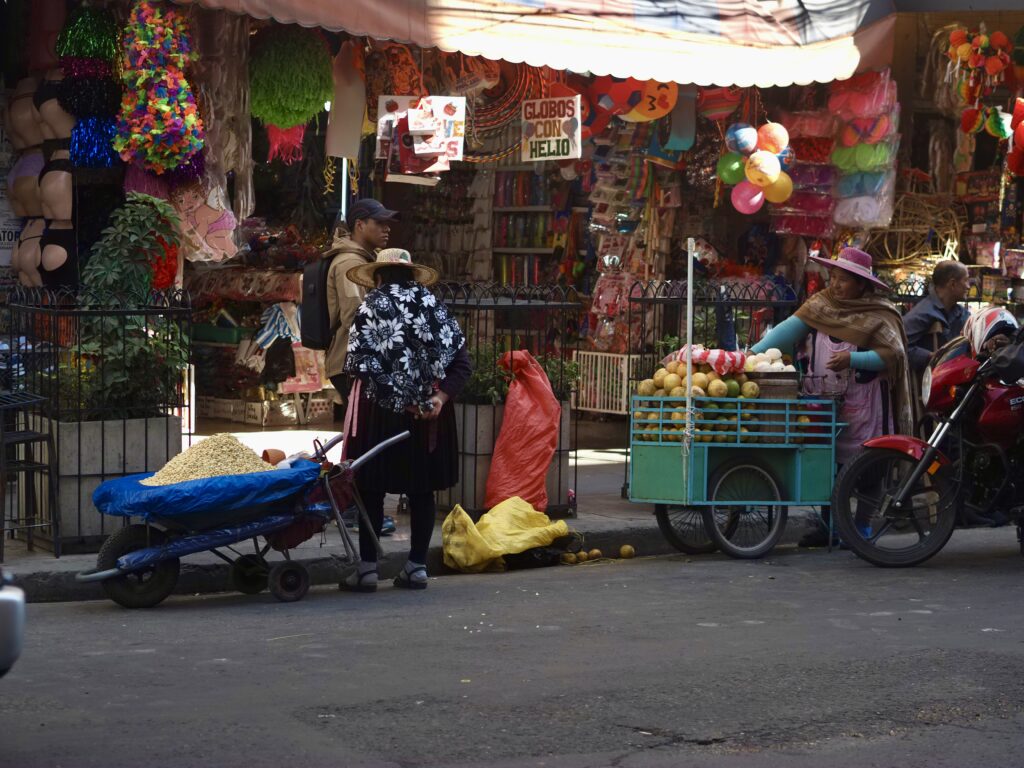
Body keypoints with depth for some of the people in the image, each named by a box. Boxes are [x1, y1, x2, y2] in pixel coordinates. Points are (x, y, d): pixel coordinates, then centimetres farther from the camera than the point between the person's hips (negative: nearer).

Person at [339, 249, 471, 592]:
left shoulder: (373, 306, -4)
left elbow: (358, 363, -13)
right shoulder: (434, 307, 7)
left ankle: (368, 567, 6)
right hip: (428, 414, 4)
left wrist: (391, 391, -8)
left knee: (371, 489, 5)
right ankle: (417, 565, 15)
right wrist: (441, 396, -8)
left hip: (380, 409, -3)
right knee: (422, 490, 11)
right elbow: (462, 363, 0)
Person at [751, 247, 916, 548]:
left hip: (863, 405, -5)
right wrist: (754, 352, -18)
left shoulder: (878, 314, -6)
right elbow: (790, 328, -5)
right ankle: (829, 526, 18)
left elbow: (893, 354, -15)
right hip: (824, 399, 5)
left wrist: (852, 359, -26)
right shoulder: (821, 303, 7)